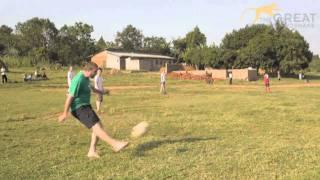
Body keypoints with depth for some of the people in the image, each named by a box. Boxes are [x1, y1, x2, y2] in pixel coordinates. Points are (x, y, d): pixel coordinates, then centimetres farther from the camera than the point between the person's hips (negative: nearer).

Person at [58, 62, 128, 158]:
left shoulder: (85, 77, 10)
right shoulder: (79, 80, -20)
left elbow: (90, 87, 32)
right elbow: (70, 97, -20)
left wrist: (101, 92, 45)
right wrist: (65, 114, -17)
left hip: (85, 106, 10)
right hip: (79, 108, -10)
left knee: (98, 127, 5)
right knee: (96, 127, -18)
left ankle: (92, 151, 9)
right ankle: (115, 144, -26)